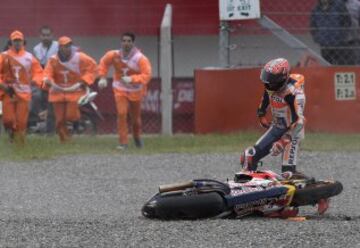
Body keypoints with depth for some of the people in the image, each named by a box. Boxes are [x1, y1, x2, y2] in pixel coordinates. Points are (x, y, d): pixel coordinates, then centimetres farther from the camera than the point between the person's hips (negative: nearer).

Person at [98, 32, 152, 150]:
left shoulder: (140, 59, -21)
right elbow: (103, 63, 7)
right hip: (120, 90, 0)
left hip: (135, 91, 0)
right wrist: (102, 77, -2)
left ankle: (137, 137, 42)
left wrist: (132, 79, -39)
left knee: (136, 117, 12)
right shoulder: (114, 55, -13)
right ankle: (123, 142, -11)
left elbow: (147, 75, -27)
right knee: (121, 114, -17)